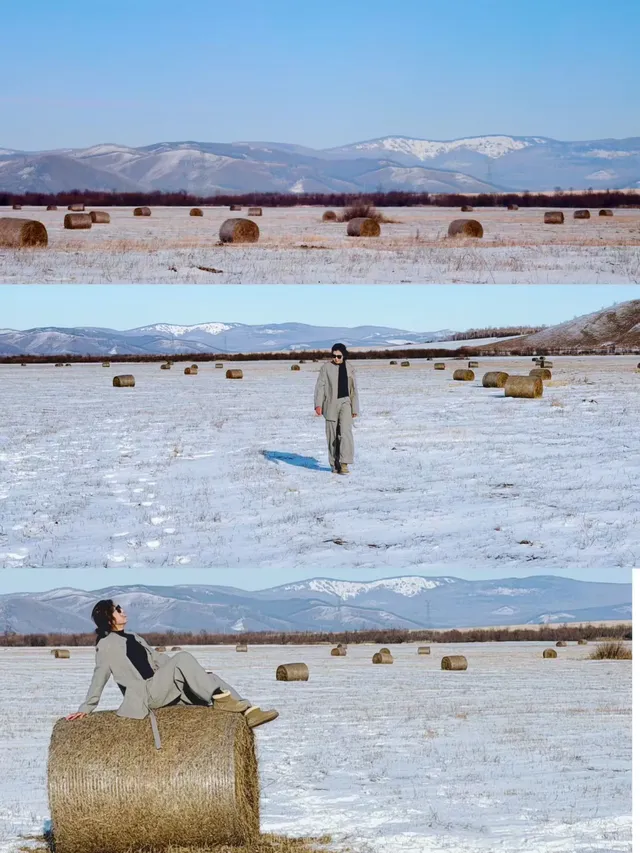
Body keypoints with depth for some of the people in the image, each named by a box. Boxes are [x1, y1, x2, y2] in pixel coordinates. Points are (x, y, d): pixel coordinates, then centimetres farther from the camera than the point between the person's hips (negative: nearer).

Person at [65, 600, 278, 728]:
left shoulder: (135, 639, 25)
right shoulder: (106, 645, 0)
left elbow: (159, 659, 25)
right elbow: (99, 678, -2)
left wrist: (196, 674, 18)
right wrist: (86, 708, -8)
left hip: (164, 690, 8)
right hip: (146, 695, -8)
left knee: (209, 678, -11)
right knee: (183, 658, -25)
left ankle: (249, 711, -28)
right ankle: (220, 699, -33)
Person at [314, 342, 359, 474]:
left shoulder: (349, 369, 7)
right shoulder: (326, 367, -1)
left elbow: (353, 390, 13)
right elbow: (320, 386, -5)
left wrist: (355, 408, 14)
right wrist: (318, 404, -16)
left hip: (345, 403, 1)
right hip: (331, 404, -1)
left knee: (346, 432, -16)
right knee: (332, 435, 4)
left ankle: (344, 463, -20)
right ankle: (334, 464, 16)